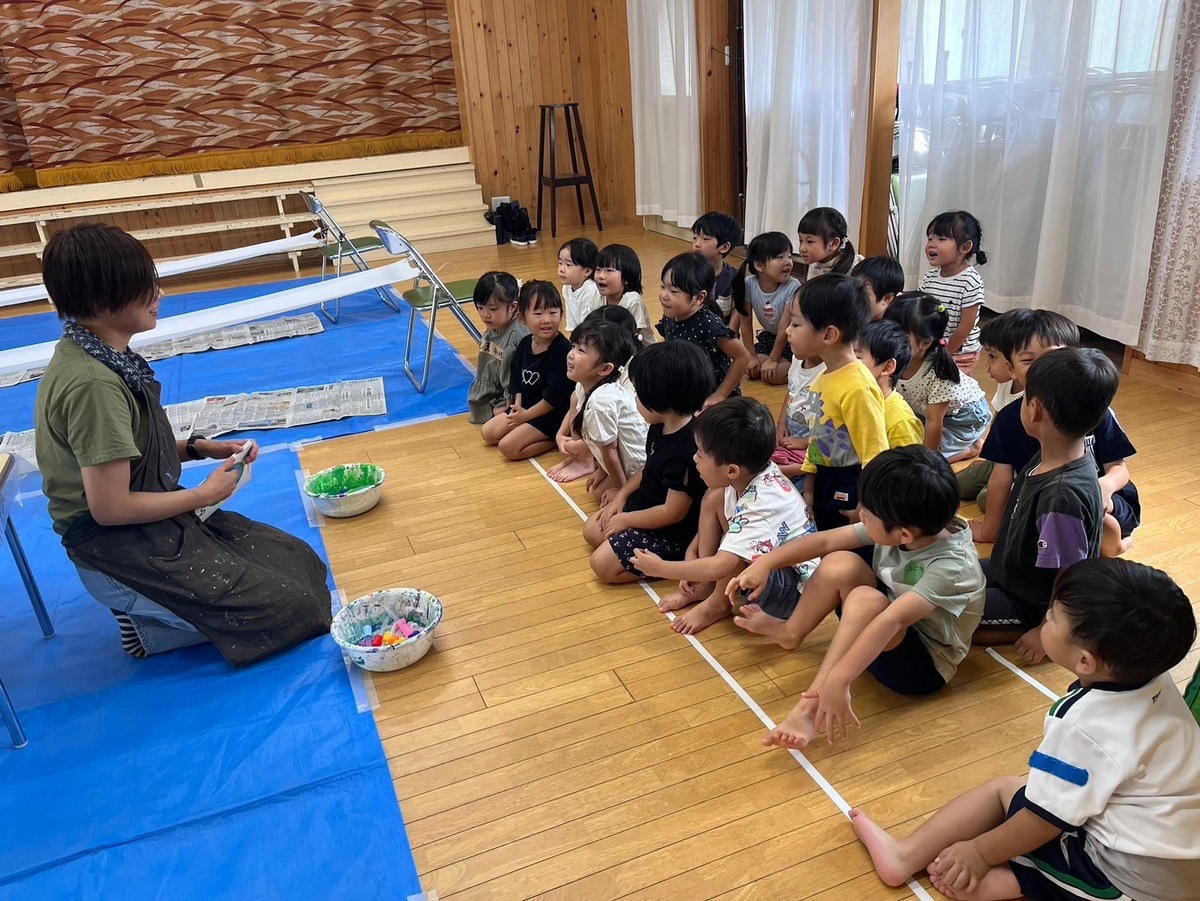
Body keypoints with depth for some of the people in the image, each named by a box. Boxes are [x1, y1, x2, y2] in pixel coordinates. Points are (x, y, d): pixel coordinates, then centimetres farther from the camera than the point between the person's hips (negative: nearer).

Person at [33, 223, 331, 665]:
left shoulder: (101, 354, 2)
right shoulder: (92, 383, -27)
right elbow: (110, 507, -25)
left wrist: (198, 447, 2)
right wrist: (204, 494, -12)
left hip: (154, 524, 9)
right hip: (118, 550, -9)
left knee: (301, 562, 10)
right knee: (290, 609, -10)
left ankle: (148, 608, 11)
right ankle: (145, 629, 2)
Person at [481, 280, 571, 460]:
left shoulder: (563, 351, -25)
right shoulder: (525, 343, -1)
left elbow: (555, 397, -25)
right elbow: (517, 380, 11)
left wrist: (526, 415, -16)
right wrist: (517, 406, -4)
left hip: (551, 414, -8)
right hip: (525, 406, 8)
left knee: (508, 446, -17)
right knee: (488, 433, 10)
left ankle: (555, 440, 0)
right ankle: (542, 435, 11)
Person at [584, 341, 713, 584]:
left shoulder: (686, 449, -35)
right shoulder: (660, 427, -6)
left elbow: (673, 512, -28)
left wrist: (625, 520, -16)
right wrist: (621, 495, 4)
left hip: (671, 532, -10)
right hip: (644, 505, 10)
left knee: (603, 564, -11)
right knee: (592, 531, 17)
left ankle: (674, 560, -1)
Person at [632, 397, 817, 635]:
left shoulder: (760, 506, -35)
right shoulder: (749, 475, -12)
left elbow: (718, 567, -39)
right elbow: (713, 518, 7)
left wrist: (660, 568, -28)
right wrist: (692, 553, -3)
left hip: (795, 590, -8)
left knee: (735, 553, -35)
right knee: (715, 498, -2)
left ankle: (718, 604, -3)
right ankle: (704, 586, 6)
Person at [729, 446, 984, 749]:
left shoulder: (952, 565, -32)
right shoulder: (899, 526, -14)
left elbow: (892, 620, -44)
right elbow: (826, 541, -6)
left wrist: (837, 680, -53)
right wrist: (764, 563, -13)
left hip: (925, 665, -7)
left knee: (866, 599, -35)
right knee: (840, 565, -17)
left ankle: (810, 708, -34)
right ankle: (789, 632, 5)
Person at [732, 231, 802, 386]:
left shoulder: (792, 287, -31)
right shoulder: (749, 284, -20)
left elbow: (785, 328, -25)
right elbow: (746, 322, -11)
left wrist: (773, 360, -19)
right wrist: (752, 356, -10)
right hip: (769, 335, 5)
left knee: (773, 375, -21)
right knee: (752, 369, -12)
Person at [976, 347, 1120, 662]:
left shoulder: (1063, 495, -36)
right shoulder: (1053, 457, -11)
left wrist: (1046, 632, -14)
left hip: (1032, 603, -8)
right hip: (1011, 571, 8)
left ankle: (1027, 630, -2)